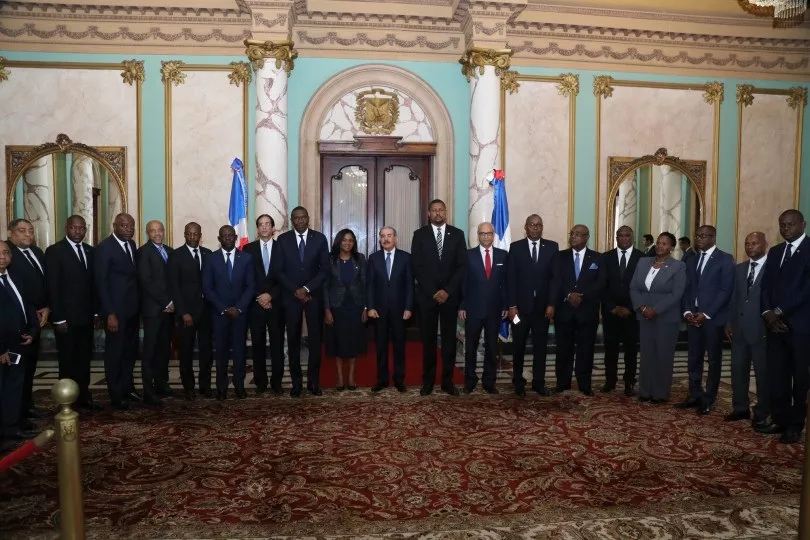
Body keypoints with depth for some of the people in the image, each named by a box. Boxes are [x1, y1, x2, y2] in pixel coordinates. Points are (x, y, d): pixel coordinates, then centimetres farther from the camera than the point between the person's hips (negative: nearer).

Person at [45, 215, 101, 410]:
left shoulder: (90, 251, 10)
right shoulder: (54, 251, -8)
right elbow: (53, 288, -12)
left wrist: (97, 313, 9)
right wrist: (58, 319, -15)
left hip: (86, 316, 5)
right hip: (66, 318, -5)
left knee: (84, 360, 11)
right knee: (68, 362, 5)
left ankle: (84, 397, 21)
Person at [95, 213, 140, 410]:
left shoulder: (131, 245, 9)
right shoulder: (104, 247, -12)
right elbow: (101, 282, -15)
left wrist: (138, 304, 4)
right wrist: (110, 313, -19)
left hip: (131, 308, 7)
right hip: (115, 310, -7)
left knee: (130, 350, 17)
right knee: (115, 352, 5)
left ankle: (128, 387, 32)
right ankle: (116, 395, 17)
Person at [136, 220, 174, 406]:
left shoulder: (169, 251, 15)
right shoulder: (143, 252, -6)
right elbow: (146, 281, -12)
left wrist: (172, 302, 4)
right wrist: (165, 302, -11)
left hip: (168, 307, 6)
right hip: (153, 308, -6)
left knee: (164, 348, 9)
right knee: (150, 350, -3)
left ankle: (161, 384, 17)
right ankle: (149, 391, 0)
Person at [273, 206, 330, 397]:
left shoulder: (319, 238, 1)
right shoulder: (283, 239, 2)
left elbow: (325, 269, -2)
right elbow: (278, 270, 0)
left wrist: (306, 289, -11)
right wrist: (295, 290, -10)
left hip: (314, 295, 0)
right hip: (291, 296, 0)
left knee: (315, 340, 1)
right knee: (293, 341, 4)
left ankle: (314, 382, 11)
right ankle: (296, 383, 12)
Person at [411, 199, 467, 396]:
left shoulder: (457, 234, 5)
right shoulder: (419, 234, 2)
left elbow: (462, 266, 0)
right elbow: (417, 267, -3)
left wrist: (447, 290, -10)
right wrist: (433, 292, -10)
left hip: (450, 294, 1)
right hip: (427, 295, -1)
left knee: (449, 338, 6)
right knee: (428, 339, 5)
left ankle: (448, 380, 15)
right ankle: (428, 380, 13)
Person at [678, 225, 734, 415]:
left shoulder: (725, 259, -4)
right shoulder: (692, 261, 15)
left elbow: (726, 290, -11)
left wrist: (706, 314, -15)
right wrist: (687, 311, -2)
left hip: (713, 317, -5)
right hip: (693, 317, 6)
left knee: (714, 360, 5)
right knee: (694, 359, 9)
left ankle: (708, 399, 12)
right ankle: (695, 395, 18)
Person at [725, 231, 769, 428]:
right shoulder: (739, 269, 13)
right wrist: (729, 323, 9)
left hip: (762, 329, -6)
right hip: (739, 328, 6)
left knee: (763, 373, 5)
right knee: (738, 370, 11)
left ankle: (762, 414, 17)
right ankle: (741, 408, 24)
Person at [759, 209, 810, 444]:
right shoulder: (774, 252, 15)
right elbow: (766, 286, 10)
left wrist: (780, 311, -13)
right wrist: (768, 313, -5)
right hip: (776, 323, 6)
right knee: (777, 376, 9)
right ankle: (780, 420, 19)